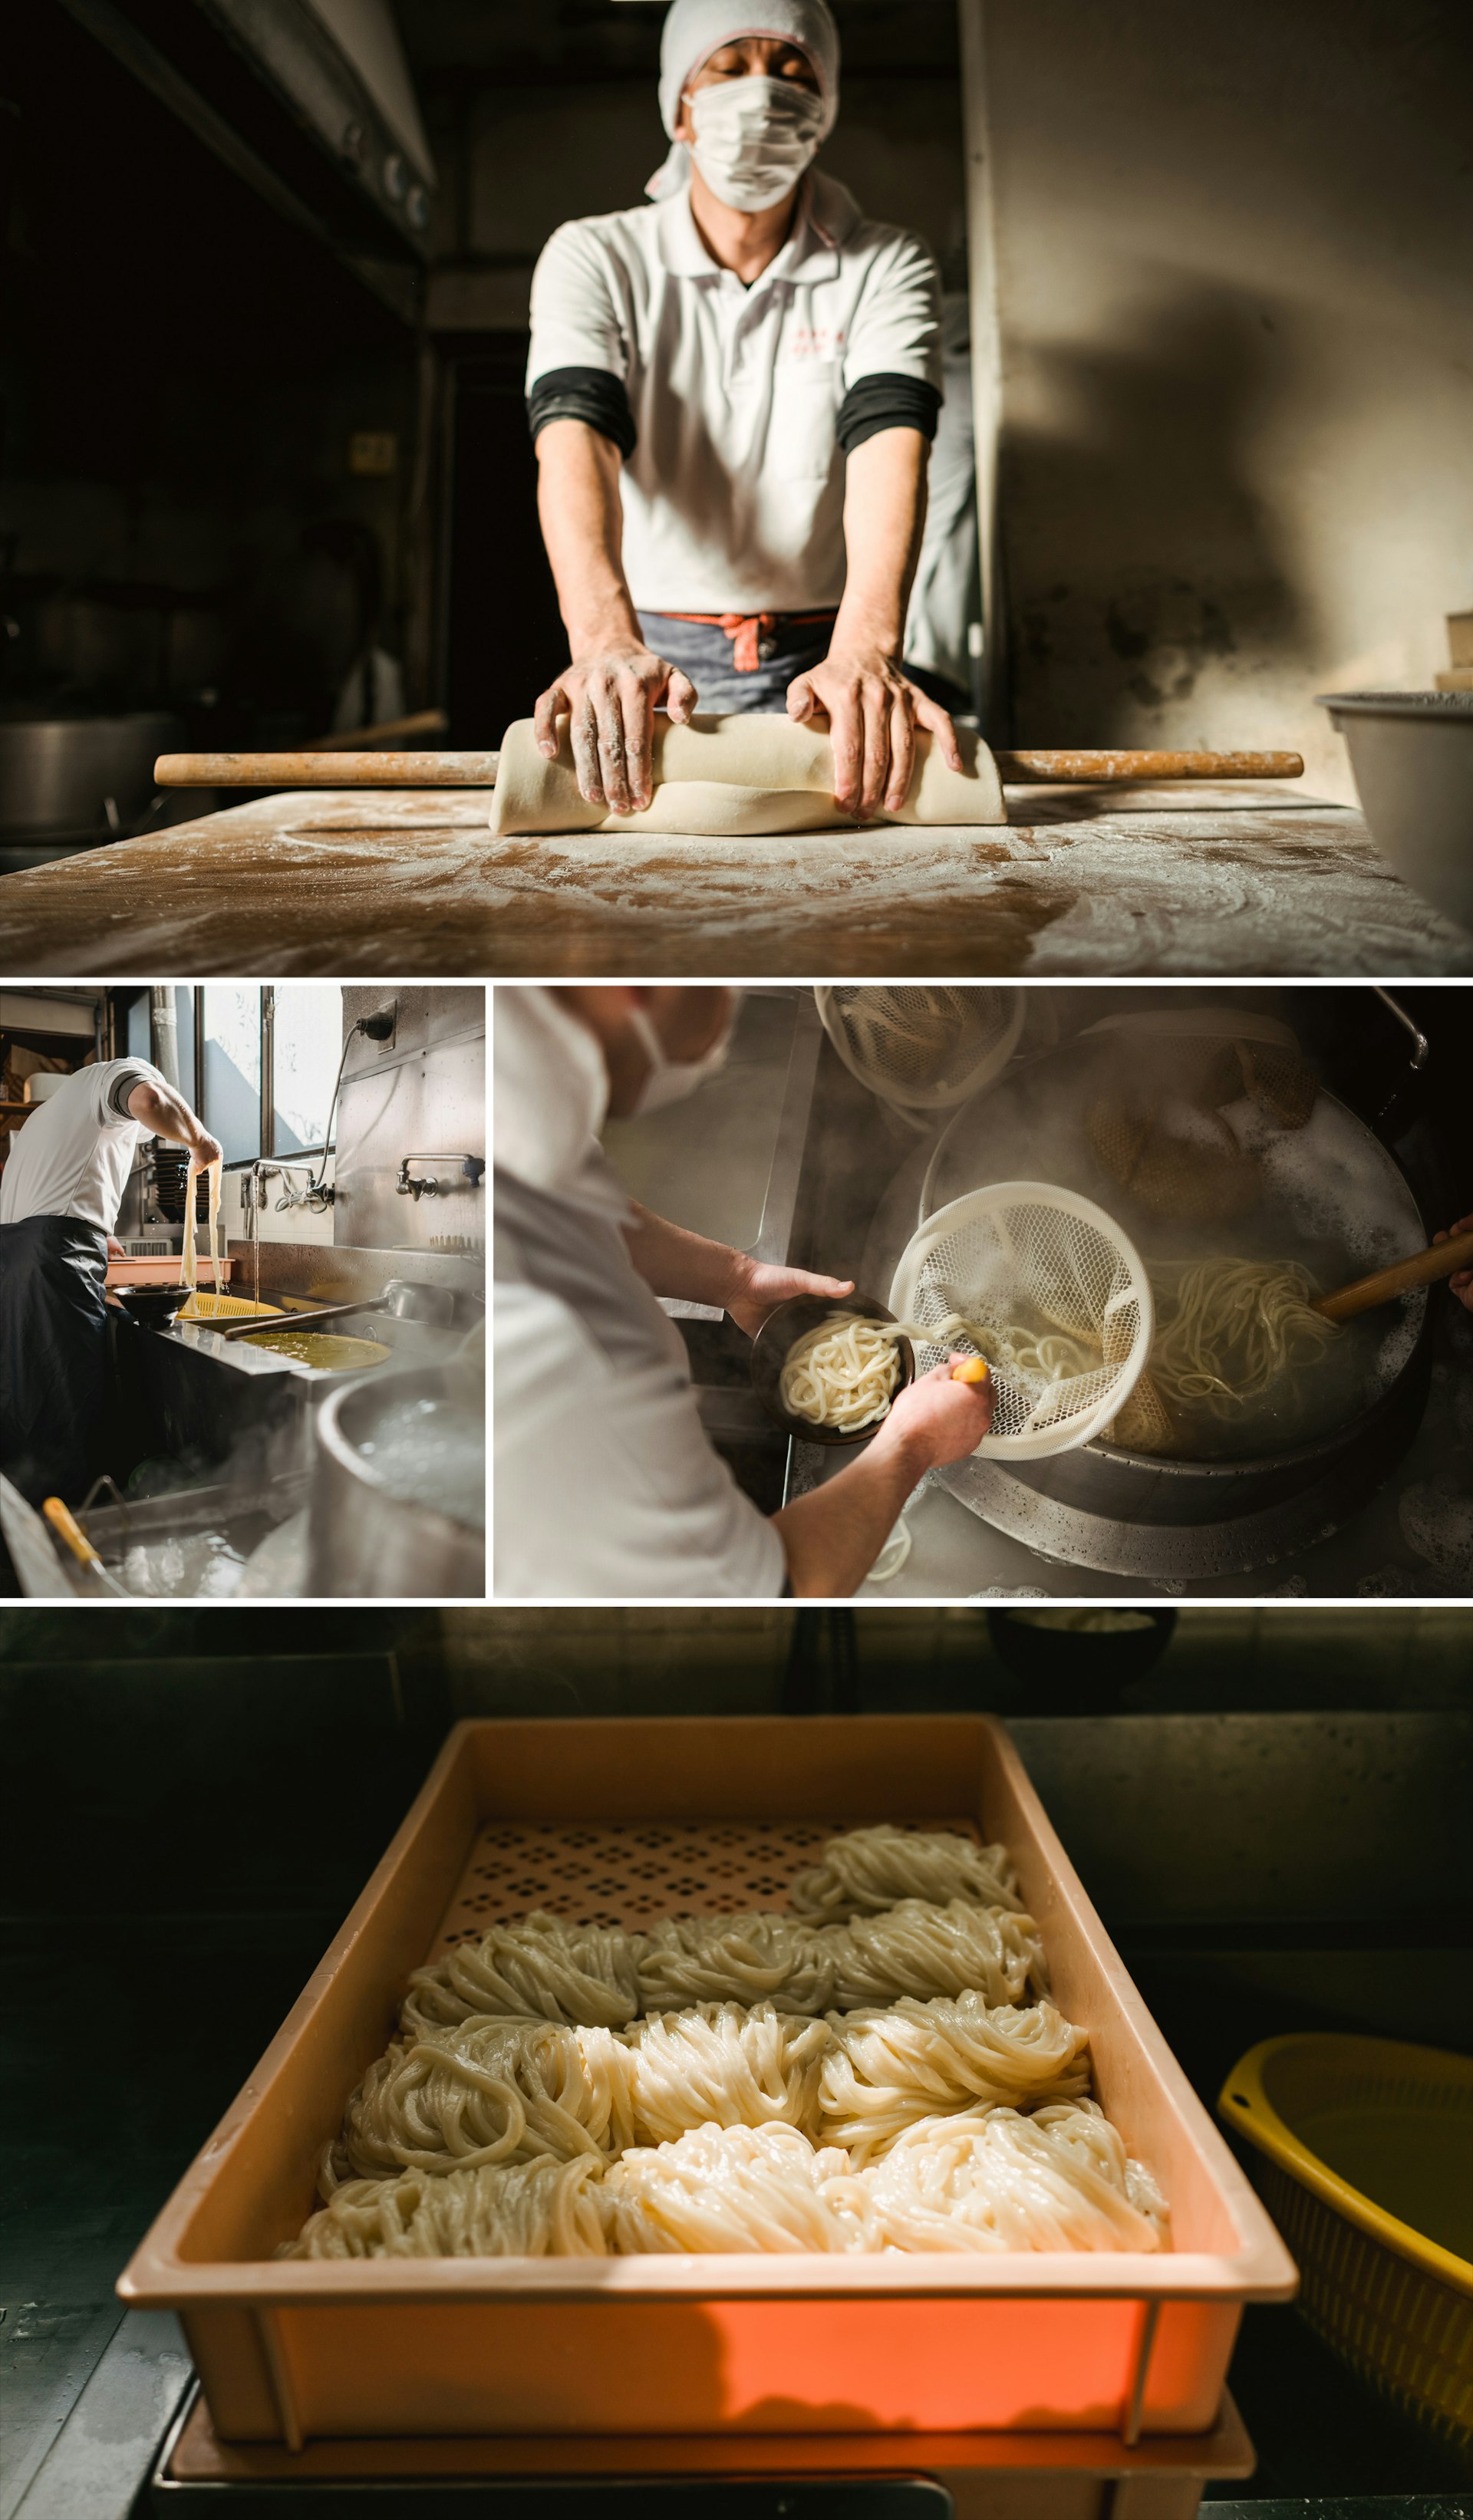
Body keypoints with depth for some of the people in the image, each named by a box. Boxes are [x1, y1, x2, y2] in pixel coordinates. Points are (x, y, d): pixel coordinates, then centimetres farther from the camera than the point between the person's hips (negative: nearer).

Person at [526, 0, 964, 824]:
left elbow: (890, 446, -16)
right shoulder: (594, 257, 1)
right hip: (655, 654, 0)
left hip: (823, 661, 0)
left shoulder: (888, 269, 3)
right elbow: (574, 442, -17)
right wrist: (607, 642, -38)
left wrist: (864, 650, -37)